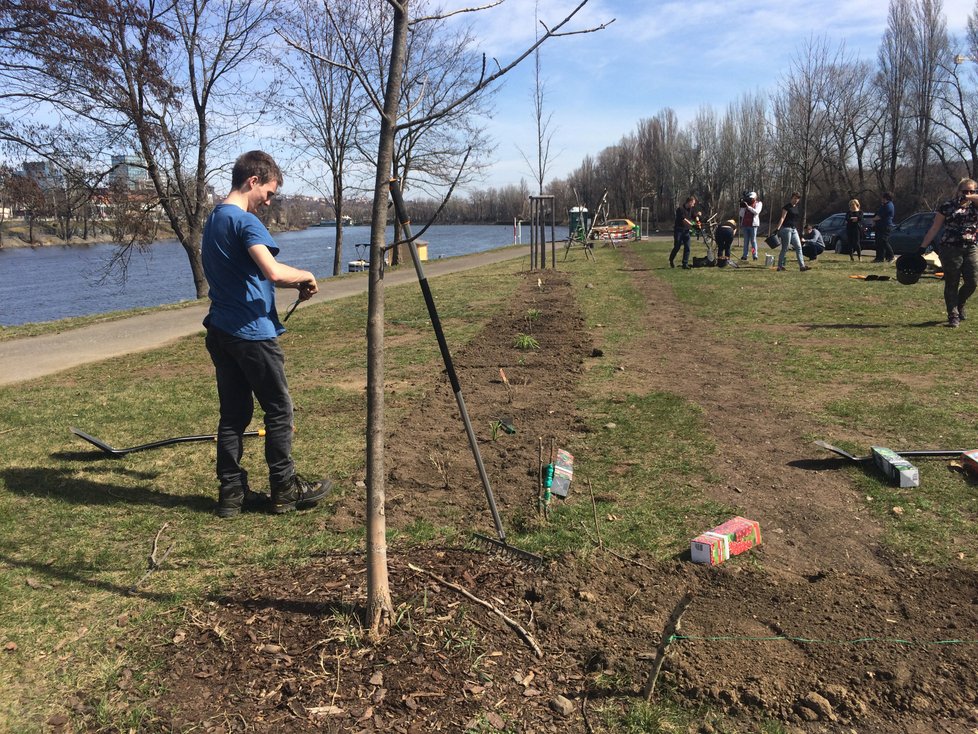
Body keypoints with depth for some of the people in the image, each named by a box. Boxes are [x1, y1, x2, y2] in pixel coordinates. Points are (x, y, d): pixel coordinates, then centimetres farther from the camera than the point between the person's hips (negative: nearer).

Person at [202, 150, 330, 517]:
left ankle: (232, 493, 16)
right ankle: (285, 490, 12)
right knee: (279, 409, 3)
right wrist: (305, 276, -9)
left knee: (233, 412, 11)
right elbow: (272, 271, -29)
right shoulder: (246, 221, -14)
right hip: (252, 332, -9)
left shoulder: (213, 220, 16)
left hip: (221, 332, 9)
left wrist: (293, 282, 12)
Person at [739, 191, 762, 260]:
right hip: (745, 224, 4)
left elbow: (756, 212, -15)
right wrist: (742, 207, 0)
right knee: (746, 240, 6)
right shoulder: (746, 203, 14)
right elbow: (741, 214, 15)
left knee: (753, 240, -6)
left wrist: (748, 207, -19)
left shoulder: (758, 203, 3)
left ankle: (755, 255, -5)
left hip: (753, 224, -4)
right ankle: (744, 255, 7)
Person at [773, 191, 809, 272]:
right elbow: (782, 218, -15)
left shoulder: (796, 207, 15)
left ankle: (802, 266, 0)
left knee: (798, 247, 2)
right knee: (785, 248, -4)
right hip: (786, 229, -8)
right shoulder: (787, 207, -8)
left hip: (794, 229, 8)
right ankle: (780, 266, 4)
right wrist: (777, 228, -24)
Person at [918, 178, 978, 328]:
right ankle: (953, 316, 9)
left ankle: (959, 305, 30)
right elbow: (934, 228, 2)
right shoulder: (947, 206, 1)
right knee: (951, 284, 1)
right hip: (950, 250, -3)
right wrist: (923, 247, -2)